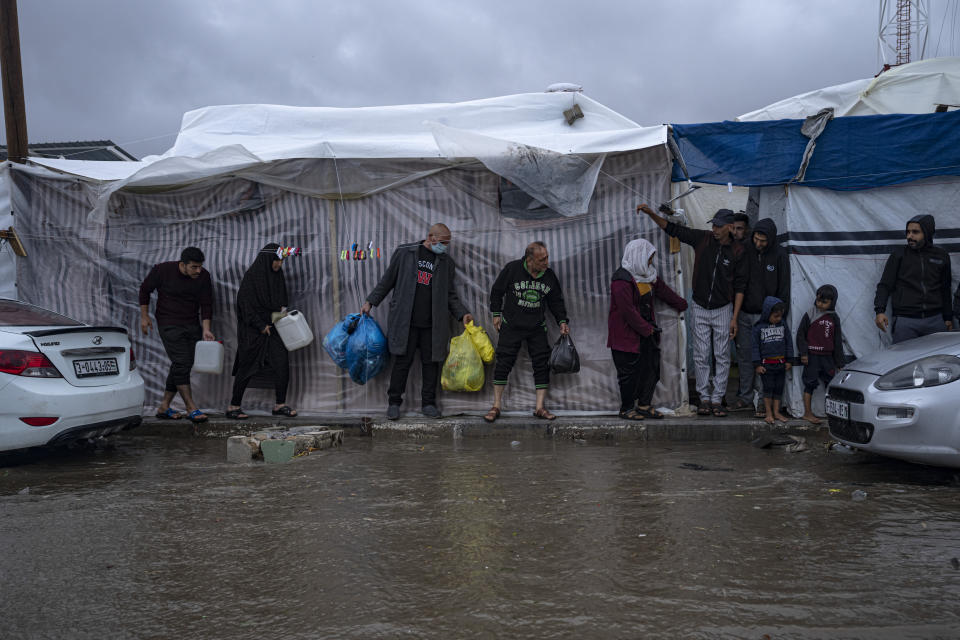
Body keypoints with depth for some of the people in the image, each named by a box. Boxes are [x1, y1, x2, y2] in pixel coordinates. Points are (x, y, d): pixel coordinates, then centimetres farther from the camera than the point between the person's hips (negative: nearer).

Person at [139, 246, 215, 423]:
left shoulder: (204, 276, -5)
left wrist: (206, 329, -12)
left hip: (192, 326, 5)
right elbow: (145, 290, 2)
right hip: (169, 325, -5)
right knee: (182, 364, -14)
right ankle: (191, 409, -11)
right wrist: (144, 316, 3)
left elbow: (206, 304, -2)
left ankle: (164, 407, 18)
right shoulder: (162, 270, -13)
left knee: (181, 365, 6)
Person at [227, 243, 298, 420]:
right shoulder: (251, 276, -11)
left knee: (282, 362, -5)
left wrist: (283, 309, 0)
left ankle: (280, 405, 4)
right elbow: (245, 303, -15)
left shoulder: (277, 276, 10)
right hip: (252, 330, -6)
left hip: (272, 327, 6)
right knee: (247, 367, 0)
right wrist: (260, 325, -17)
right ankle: (233, 407, 13)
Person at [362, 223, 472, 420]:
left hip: (433, 325, 2)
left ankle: (428, 403, 19)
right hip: (405, 321, -2)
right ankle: (394, 402, 15)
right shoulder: (404, 253, 2)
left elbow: (451, 295, 13)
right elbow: (387, 280, 8)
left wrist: (462, 314, 0)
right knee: (402, 362, 1)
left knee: (431, 363, 6)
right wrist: (370, 301, 6)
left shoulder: (447, 262, 9)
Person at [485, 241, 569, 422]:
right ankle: (496, 406, 7)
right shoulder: (512, 269, -12)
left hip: (537, 328, 3)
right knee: (503, 364, -4)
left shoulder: (549, 275, -2)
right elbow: (497, 290, 1)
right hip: (511, 326, -3)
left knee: (542, 365, -1)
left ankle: (540, 407, 8)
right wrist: (496, 314, 1)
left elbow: (556, 301, 11)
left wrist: (562, 321, 1)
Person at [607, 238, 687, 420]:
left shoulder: (646, 275, 9)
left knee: (651, 368, 9)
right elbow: (628, 311, -22)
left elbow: (662, 290, 25)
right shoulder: (621, 280, -20)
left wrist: (682, 305, 34)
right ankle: (626, 408, 12)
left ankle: (644, 405, 21)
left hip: (646, 331, 9)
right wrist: (646, 329, -16)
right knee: (630, 372, -1)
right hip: (627, 334, -9)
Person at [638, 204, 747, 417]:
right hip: (699, 308, 1)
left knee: (722, 356, 3)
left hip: (723, 309, -1)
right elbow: (671, 228, -1)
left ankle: (717, 400, 11)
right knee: (701, 356, 3)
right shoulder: (702, 238, -3)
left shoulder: (737, 251, -7)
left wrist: (735, 318, -7)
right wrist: (651, 213, -15)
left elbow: (739, 286, -4)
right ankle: (705, 398, 12)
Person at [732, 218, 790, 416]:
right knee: (744, 356, 9)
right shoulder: (744, 249, 0)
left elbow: (783, 288, -4)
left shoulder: (779, 255, -7)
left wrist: (780, 315, -6)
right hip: (744, 314, 4)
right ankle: (745, 398, 19)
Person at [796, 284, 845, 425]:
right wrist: (803, 353, -11)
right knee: (810, 383, 0)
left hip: (827, 356, 4)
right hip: (812, 355, -4)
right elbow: (800, 334, -2)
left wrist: (839, 362, 11)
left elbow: (838, 341, 12)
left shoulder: (834, 318, 7)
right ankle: (807, 413, 7)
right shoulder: (810, 316, -4)